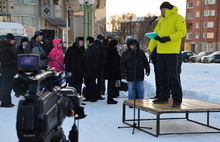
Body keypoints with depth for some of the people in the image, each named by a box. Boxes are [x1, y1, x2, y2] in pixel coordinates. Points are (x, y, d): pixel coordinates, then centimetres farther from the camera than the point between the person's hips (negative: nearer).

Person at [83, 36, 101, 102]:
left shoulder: (96, 48, -9)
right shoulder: (88, 49, 17)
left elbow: (97, 59, -14)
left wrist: (94, 68, -19)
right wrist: (84, 68, 11)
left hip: (92, 70, -8)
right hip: (87, 70, 8)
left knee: (92, 84, -3)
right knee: (87, 83, 10)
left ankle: (94, 98, 5)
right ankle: (88, 97, 19)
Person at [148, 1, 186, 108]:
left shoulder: (177, 17, -3)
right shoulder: (161, 20, 20)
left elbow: (182, 31, -13)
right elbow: (155, 34, 21)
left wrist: (168, 38, -22)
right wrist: (150, 47, 12)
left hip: (172, 52, -8)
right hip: (160, 52, 8)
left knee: (173, 76, -8)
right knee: (162, 76, 11)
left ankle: (177, 100, -6)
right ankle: (163, 97, 20)